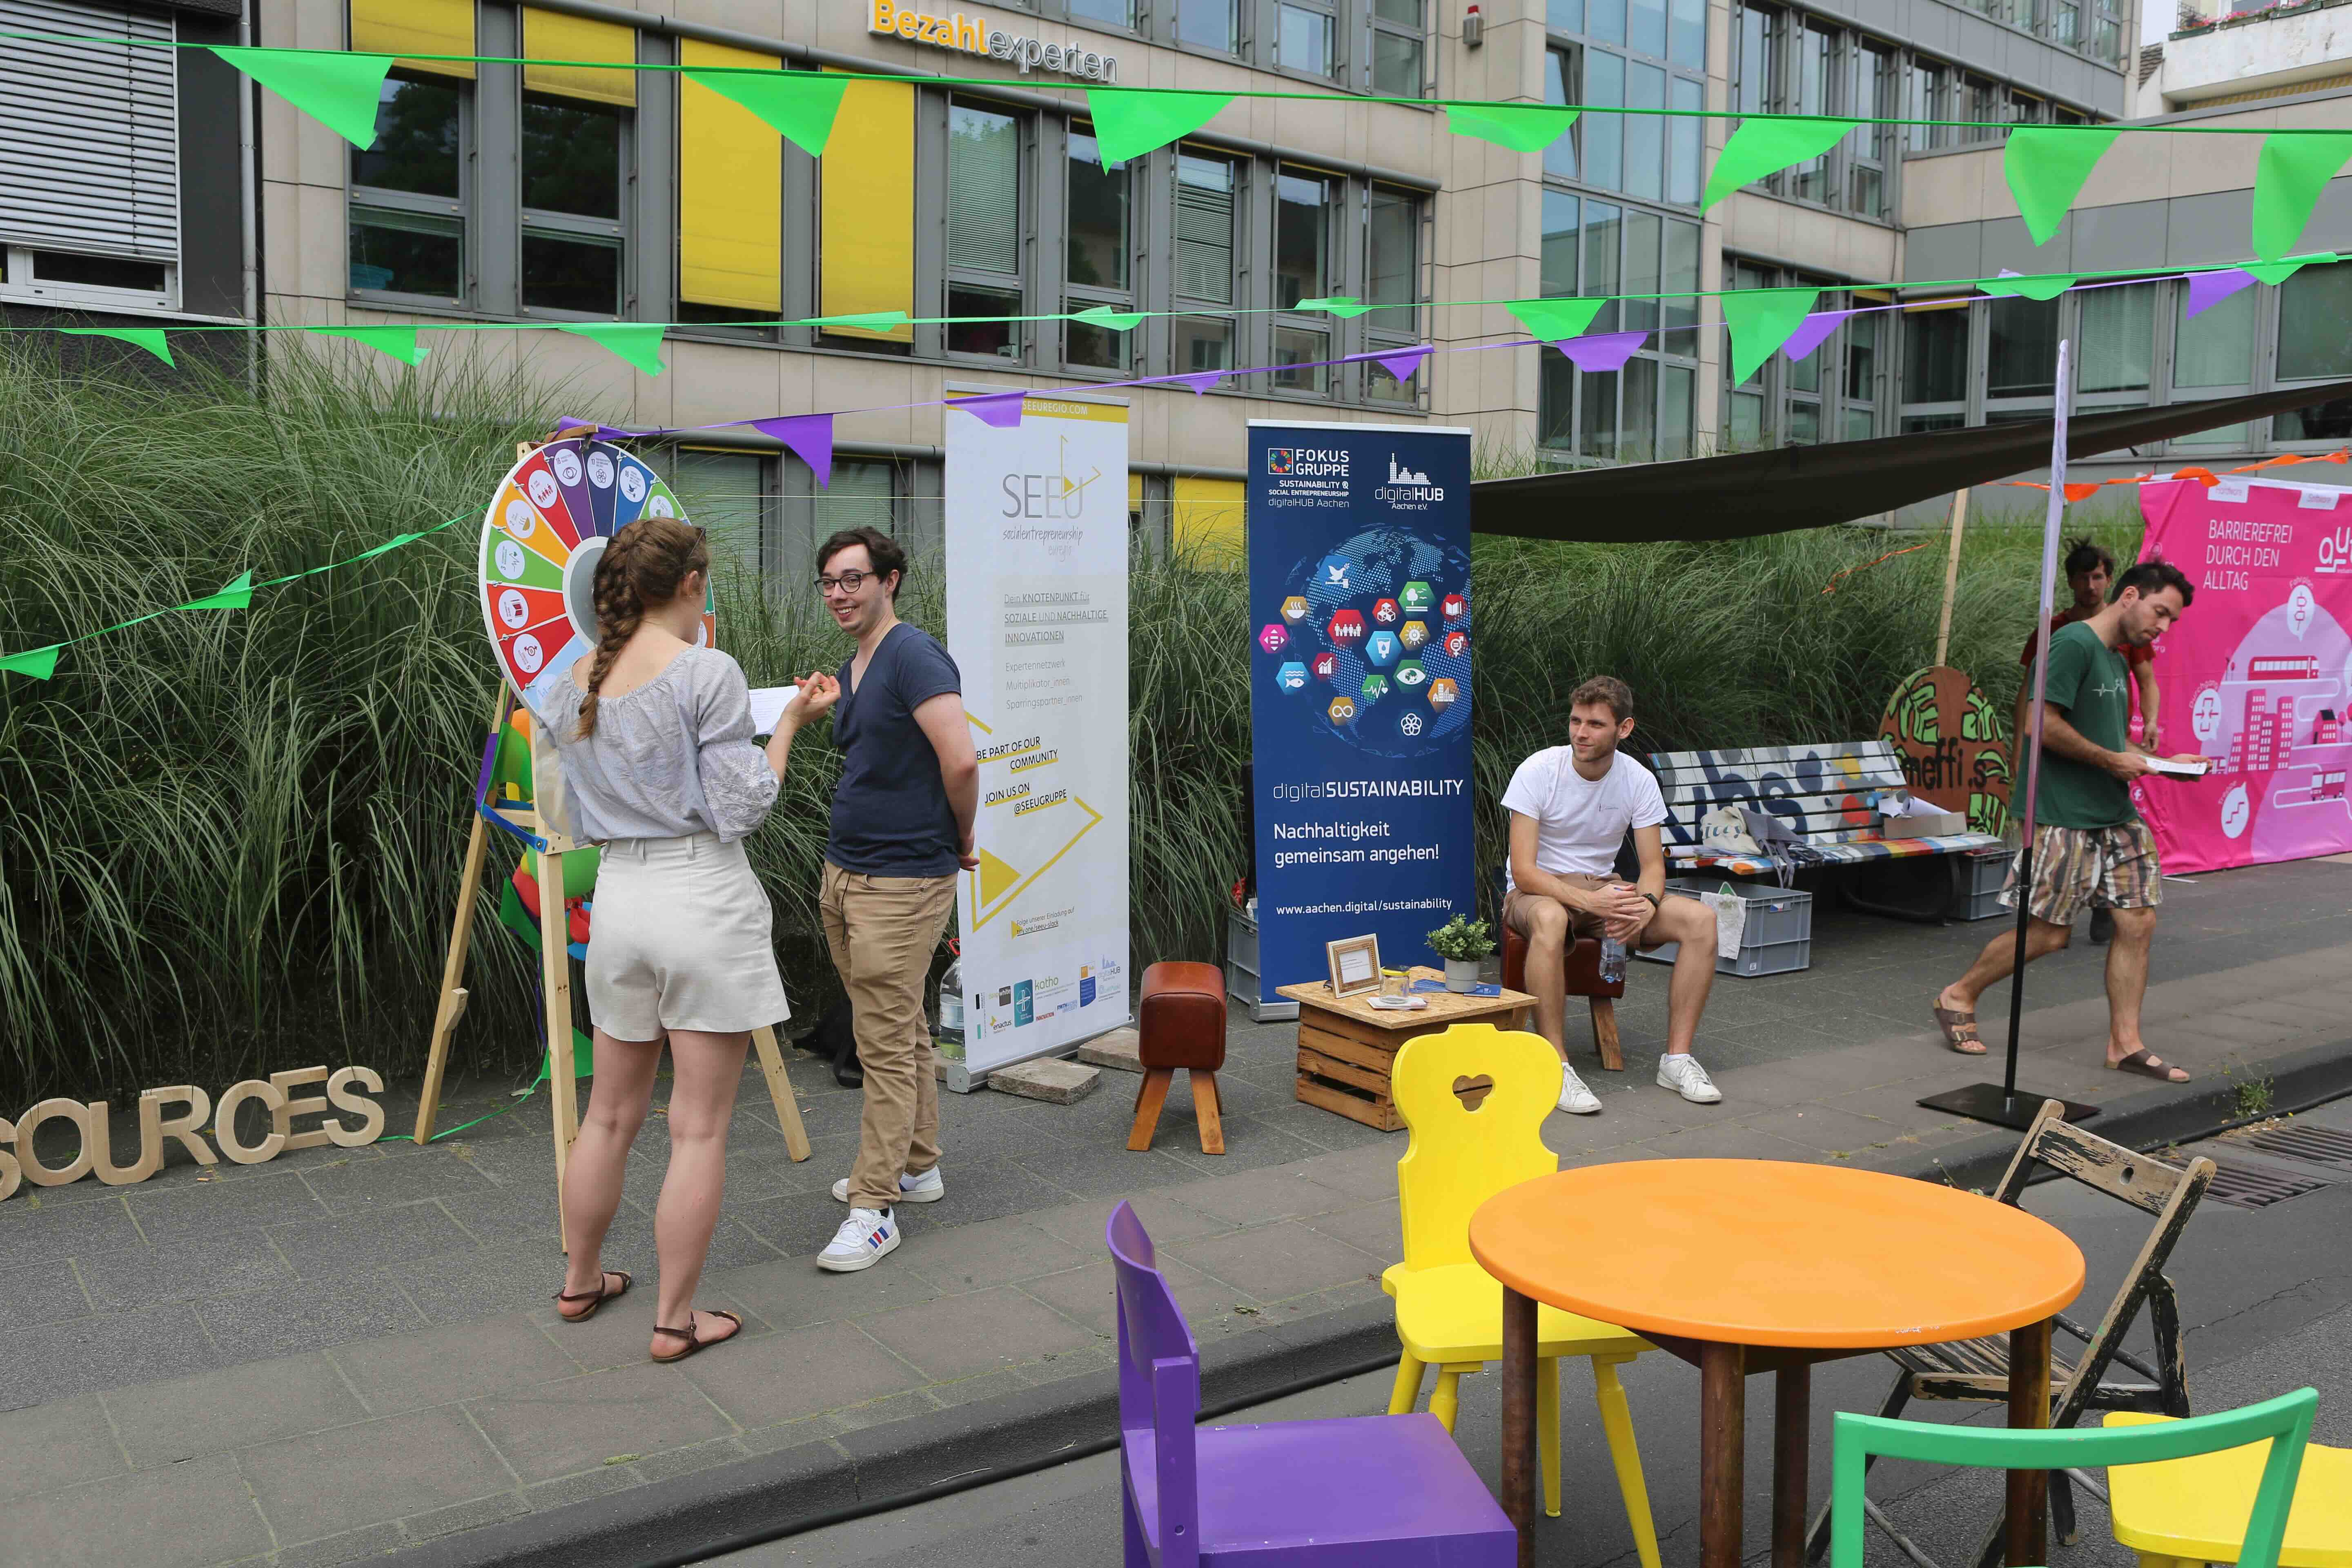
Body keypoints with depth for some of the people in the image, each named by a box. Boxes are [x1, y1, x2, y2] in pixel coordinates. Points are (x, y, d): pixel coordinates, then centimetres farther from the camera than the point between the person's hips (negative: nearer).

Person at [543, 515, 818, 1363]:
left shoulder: (578, 682, 8)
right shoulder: (708, 672, -12)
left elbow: (576, 818, 15)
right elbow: (741, 807, -13)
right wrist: (787, 723, -2)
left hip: (619, 894, 7)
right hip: (705, 895, -6)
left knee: (611, 1112, 20)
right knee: (699, 1127, 3)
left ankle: (581, 1283, 34)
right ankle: (676, 1319, 10)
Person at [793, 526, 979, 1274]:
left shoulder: (913, 655, -16)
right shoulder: (851, 671, 14)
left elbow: (960, 761, -22)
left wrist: (961, 839, -10)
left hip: (903, 883, -9)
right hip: (845, 875, 9)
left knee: (887, 1045, -4)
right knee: (902, 1033, 18)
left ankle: (875, 1207, 2)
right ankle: (918, 1165, 31)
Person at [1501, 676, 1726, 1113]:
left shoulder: (1639, 780, -4)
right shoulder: (1538, 771, -17)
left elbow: (1653, 865, -2)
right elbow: (1524, 871, -21)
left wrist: (1646, 903, -26)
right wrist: (1589, 901, -36)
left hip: (1603, 889, 5)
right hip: (1538, 892, -4)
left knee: (1700, 918, -19)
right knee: (1550, 918, -43)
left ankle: (1677, 1057, -13)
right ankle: (1556, 1068, -35)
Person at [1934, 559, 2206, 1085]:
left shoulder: (2117, 661, 18)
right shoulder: (2073, 643, -12)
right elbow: (2043, 724, -20)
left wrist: (2162, 762, 12)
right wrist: (2112, 760, -14)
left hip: (2117, 815, 9)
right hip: (2064, 817, -9)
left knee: (2138, 921, 3)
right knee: (2048, 932, -4)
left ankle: (2126, 1043, 11)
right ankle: (1959, 997, 15)